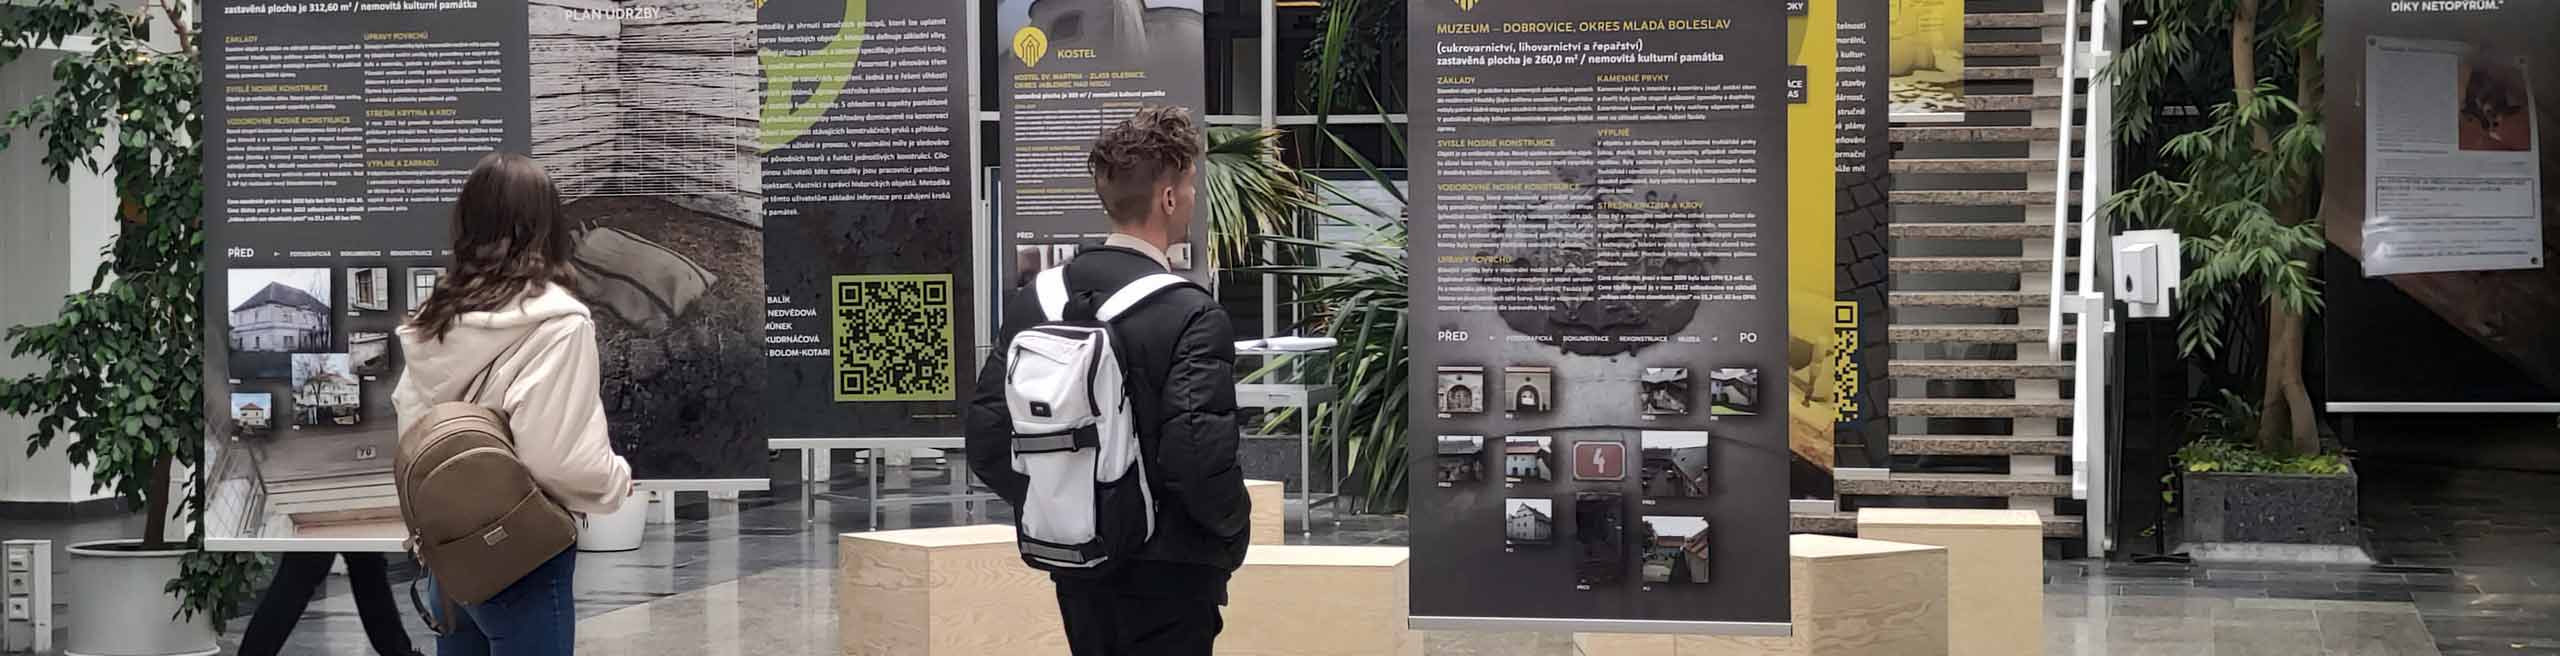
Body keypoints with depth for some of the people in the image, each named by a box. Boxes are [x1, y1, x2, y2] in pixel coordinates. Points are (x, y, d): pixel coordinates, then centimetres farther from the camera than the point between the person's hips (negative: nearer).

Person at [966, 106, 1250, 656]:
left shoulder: (1034, 304, 1)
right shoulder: (1193, 317, -18)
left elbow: (986, 439, 1)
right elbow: (1199, 460, -24)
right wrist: (1232, 525, -5)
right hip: (1166, 570, -6)